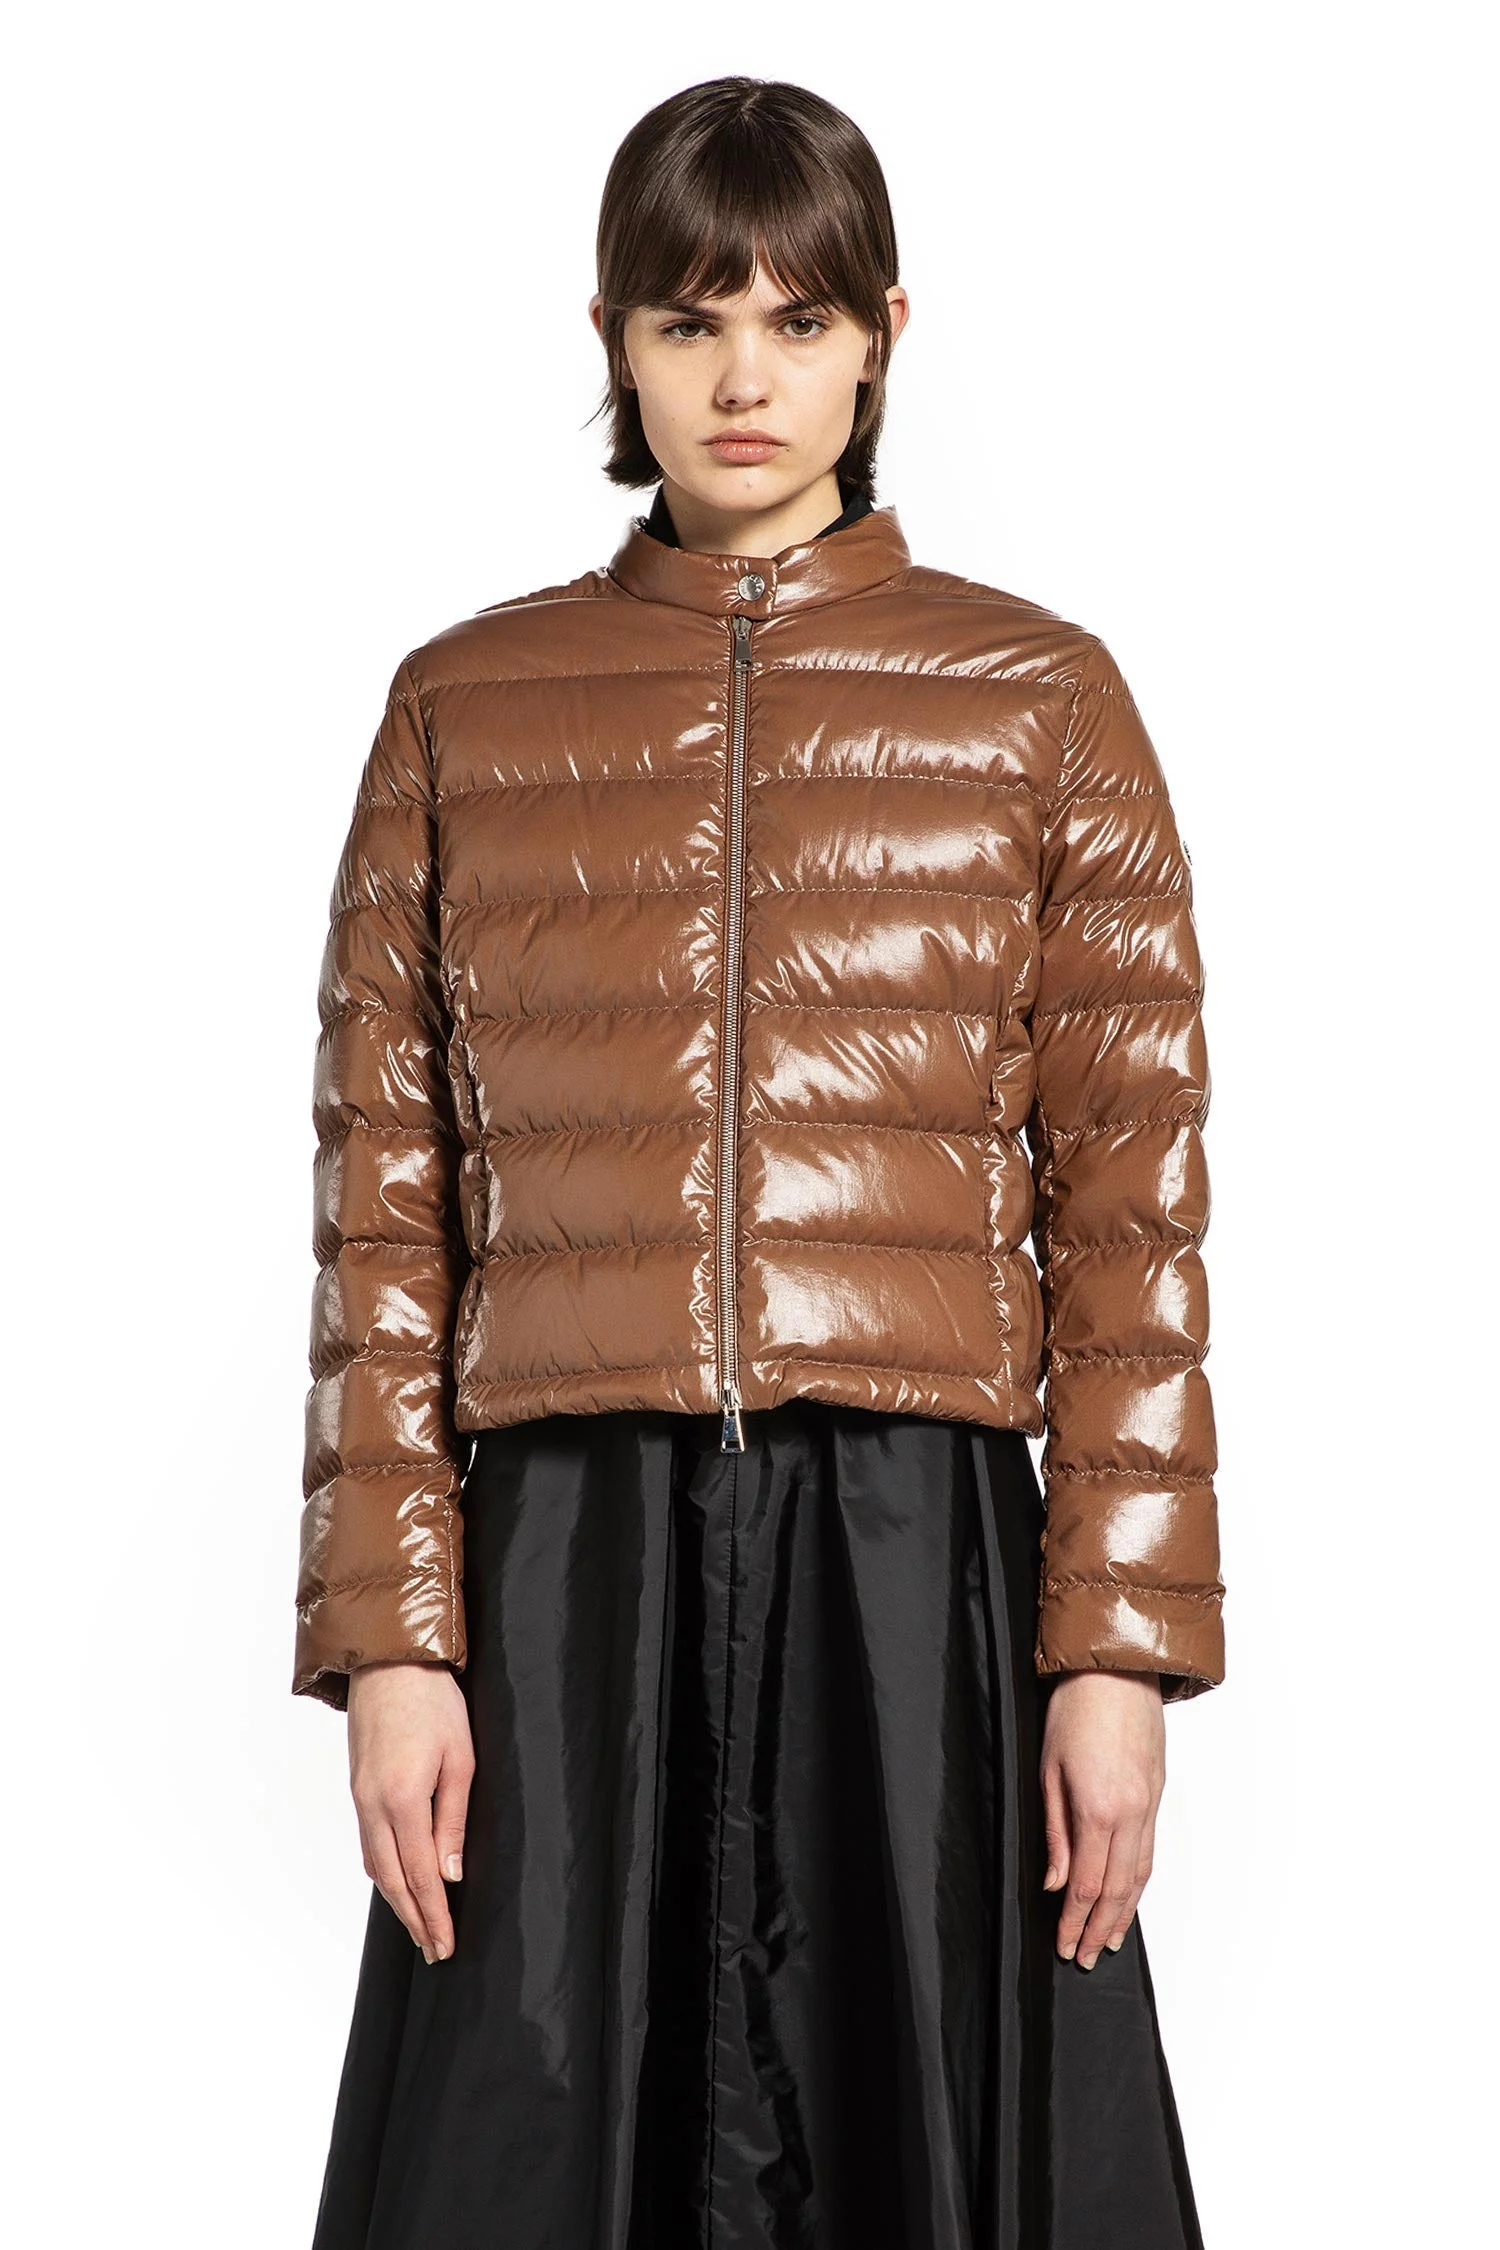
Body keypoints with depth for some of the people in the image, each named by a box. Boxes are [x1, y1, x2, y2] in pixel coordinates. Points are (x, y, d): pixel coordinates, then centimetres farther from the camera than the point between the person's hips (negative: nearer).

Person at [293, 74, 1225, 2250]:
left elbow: (1132, 1208, 2)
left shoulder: (1039, 702, 6)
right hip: (568, 1564, 1)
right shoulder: (464, 708, 9)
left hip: (917, 1558, -1)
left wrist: (1120, 1642, -4)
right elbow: (385, 1211, 7)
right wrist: (390, 1638, -1)